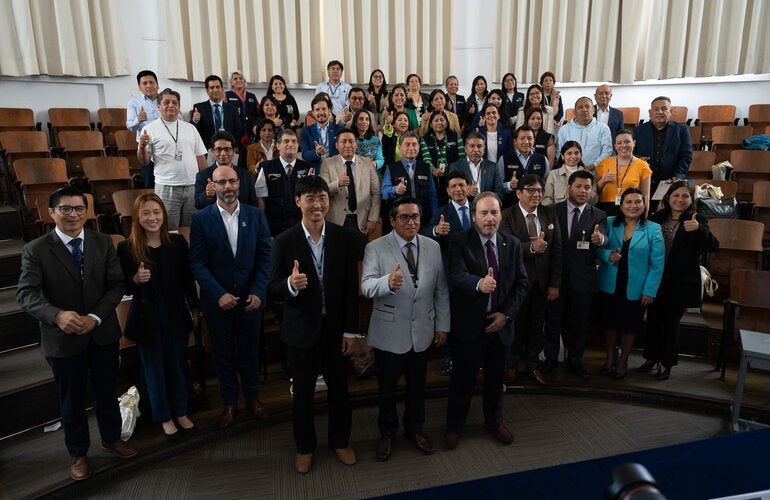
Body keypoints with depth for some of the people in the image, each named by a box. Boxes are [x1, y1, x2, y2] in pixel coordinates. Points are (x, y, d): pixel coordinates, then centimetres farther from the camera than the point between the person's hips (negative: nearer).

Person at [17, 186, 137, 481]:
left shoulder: (103, 243, -2)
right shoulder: (36, 250, -9)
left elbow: (116, 285, -5)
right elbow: (26, 294, -17)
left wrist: (95, 317, -18)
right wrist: (57, 315, -36)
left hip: (103, 333, 2)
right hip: (62, 338, -2)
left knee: (107, 391, 19)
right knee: (72, 400, 15)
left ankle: (111, 438, 42)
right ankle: (78, 453, 37)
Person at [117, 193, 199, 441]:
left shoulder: (178, 242, -4)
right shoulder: (126, 248, -10)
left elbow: (188, 279, 3)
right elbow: (123, 288, -3)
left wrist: (194, 309, 7)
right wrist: (136, 279, -24)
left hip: (176, 316, 2)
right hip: (147, 320, -1)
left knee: (178, 366, 15)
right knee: (155, 370, 13)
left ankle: (180, 413, 36)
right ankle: (164, 418, 34)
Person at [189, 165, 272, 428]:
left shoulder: (256, 215, -1)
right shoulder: (201, 219, -5)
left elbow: (265, 256, -2)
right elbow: (197, 263, -7)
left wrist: (258, 292, -11)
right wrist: (219, 294, -16)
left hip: (250, 298, 1)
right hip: (217, 300, -1)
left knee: (250, 350, 15)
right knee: (223, 354, 13)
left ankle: (252, 398, 35)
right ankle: (229, 402, 32)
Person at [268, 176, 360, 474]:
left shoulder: (345, 238, -6)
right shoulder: (284, 242, -10)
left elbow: (352, 288, -4)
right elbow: (274, 290, -9)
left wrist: (350, 331, -4)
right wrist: (291, 285, -32)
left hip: (335, 328, 1)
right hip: (301, 330, -1)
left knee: (339, 388, 16)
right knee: (303, 391, 16)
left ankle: (340, 441, 41)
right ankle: (304, 446, 40)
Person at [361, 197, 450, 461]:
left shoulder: (433, 247, 0)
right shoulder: (376, 248, -11)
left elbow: (441, 289, 5)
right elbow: (367, 286, -24)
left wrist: (443, 325, 6)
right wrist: (388, 282, -45)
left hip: (422, 331, 3)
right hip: (389, 333, -3)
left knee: (417, 385, 19)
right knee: (386, 387, 14)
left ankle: (415, 429, 42)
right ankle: (387, 433, 37)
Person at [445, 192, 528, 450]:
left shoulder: (512, 244, 3)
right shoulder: (459, 241, -11)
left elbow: (521, 283, 3)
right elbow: (457, 275, -27)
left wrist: (507, 313, -9)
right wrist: (479, 284, -48)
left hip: (500, 323, 4)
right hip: (469, 325, -4)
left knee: (496, 376, 21)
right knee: (463, 378, 10)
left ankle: (494, 420, 44)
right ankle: (454, 426, 31)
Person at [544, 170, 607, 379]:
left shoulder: (598, 216, 0)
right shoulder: (553, 210, -1)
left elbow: (603, 239, -16)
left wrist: (600, 239, -40)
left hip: (583, 278, 1)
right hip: (556, 275, 0)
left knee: (578, 321, 14)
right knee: (553, 319, 12)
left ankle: (575, 360, 32)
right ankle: (551, 358, 29)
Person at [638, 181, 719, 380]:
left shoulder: (697, 221, -6)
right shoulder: (657, 218, 3)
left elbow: (713, 246, -18)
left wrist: (699, 229, -35)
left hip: (680, 284, -3)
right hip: (655, 281, 3)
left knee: (671, 322, 8)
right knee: (653, 320, 13)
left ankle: (666, 363, 24)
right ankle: (651, 357, 30)